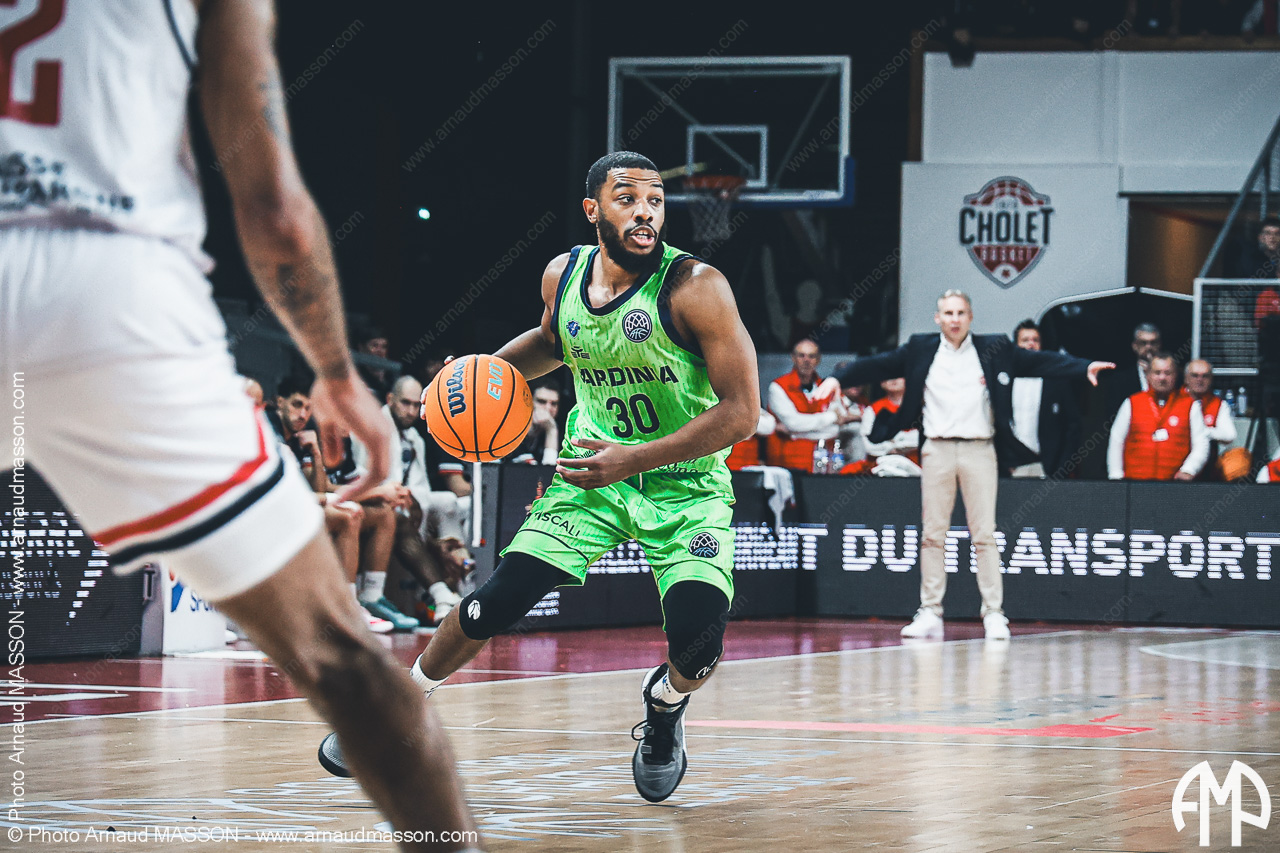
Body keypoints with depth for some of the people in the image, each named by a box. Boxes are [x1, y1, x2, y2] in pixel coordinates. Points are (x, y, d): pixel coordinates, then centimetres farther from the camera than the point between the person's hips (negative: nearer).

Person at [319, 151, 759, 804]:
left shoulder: (696, 287, -22)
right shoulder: (563, 275, -5)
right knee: (498, 600, -8)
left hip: (685, 485, -3)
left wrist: (636, 459, -29)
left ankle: (666, 703, 15)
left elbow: (741, 411, -22)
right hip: (594, 471, 3)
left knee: (697, 640, -23)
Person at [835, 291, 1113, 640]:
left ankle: (994, 614, -1)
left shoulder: (993, 351, 7)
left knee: (984, 535, -3)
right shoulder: (920, 350, 9)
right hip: (937, 450, 1)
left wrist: (1084, 367, -3)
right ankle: (930, 613, 7)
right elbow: (878, 365, 10)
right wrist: (839, 379, 2)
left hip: (979, 450, -1)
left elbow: (1039, 362, 5)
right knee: (933, 534, 3)